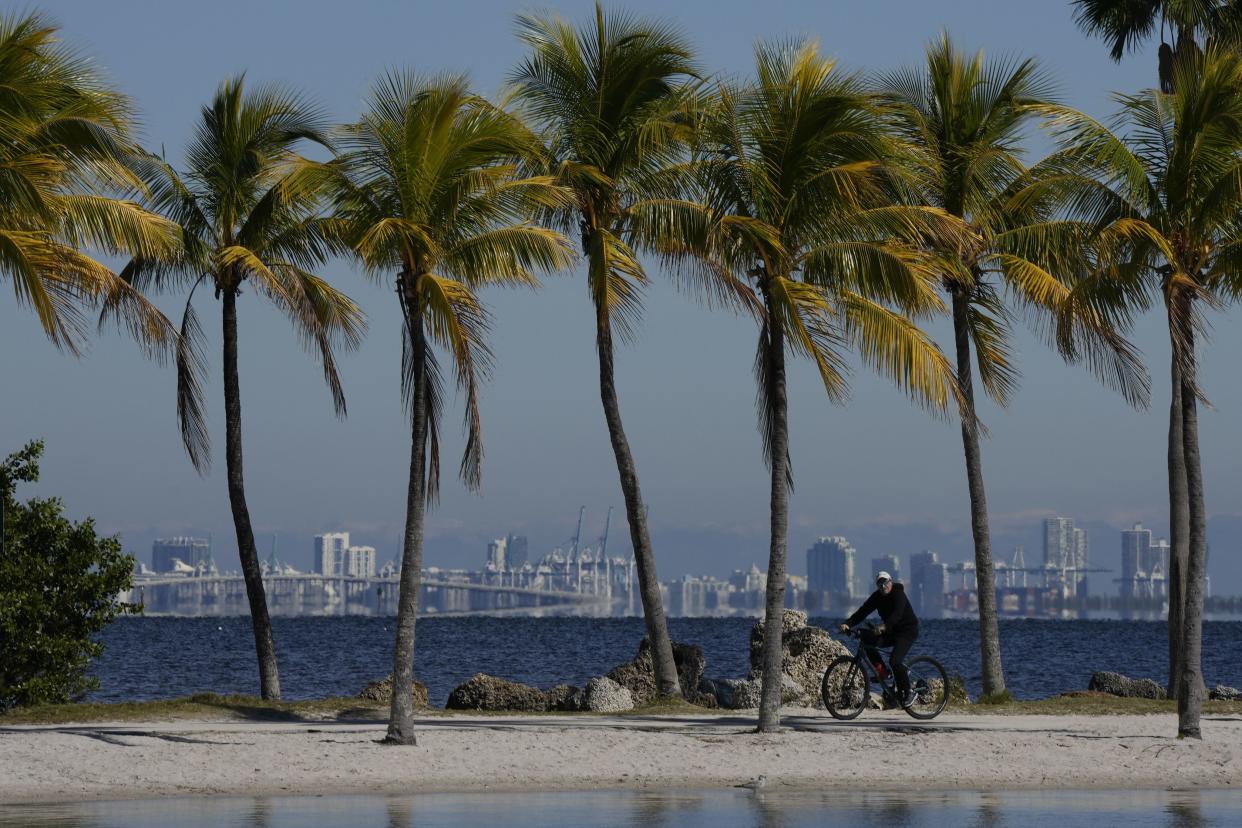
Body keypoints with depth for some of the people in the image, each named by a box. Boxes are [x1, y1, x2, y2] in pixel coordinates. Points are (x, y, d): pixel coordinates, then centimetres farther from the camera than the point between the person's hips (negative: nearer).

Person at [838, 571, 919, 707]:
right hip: (892, 631, 7)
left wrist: (885, 627, -52)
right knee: (867, 641, -14)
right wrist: (848, 623, -23)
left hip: (908, 631, -7)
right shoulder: (877, 596, 1)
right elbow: (863, 611, -7)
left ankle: (908, 694, -10)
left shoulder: (898, 594, -18)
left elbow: (897, 613, -35)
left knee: (895, 661, -24)